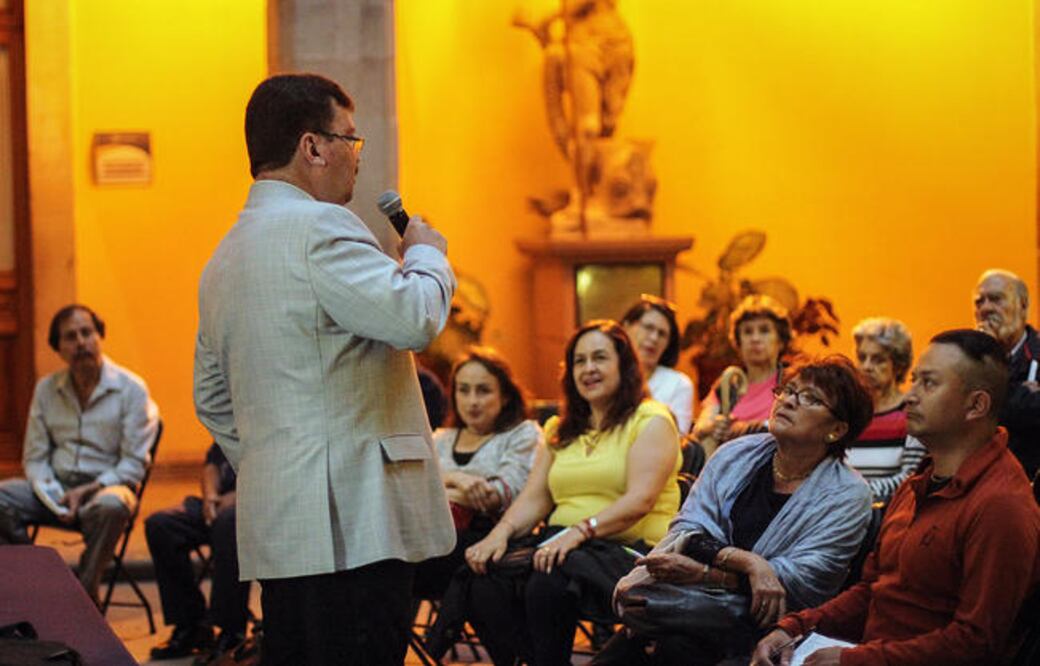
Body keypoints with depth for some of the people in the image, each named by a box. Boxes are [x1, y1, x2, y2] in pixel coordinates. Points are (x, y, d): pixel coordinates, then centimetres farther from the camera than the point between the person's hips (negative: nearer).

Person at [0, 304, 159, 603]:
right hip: (56, 486, 4)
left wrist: (87, 491, -17)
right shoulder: (46, 389, 12)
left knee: (111, 505, -40)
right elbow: (34, 456, 12)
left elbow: (134, 463, -5)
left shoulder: (131, 388, -1)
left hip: (105, 486, -4)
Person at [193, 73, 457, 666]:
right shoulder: (319, 227, -10)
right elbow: (413, 318, -20)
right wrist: (426, 253, -1)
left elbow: (212, 400, 25)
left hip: (276, 527, 10)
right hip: (352, 525, -10)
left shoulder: (226, 256, 20)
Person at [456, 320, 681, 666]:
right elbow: (534, 498, 14)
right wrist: (501, 532, -7)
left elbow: (640, 500, -11)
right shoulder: (559, 430, 24)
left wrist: (580, 531, -24)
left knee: (548, 582, -36)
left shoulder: (651, 421, 4)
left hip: (628, 550, -5)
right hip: (562, 544, 5)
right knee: (485, 583, -25)